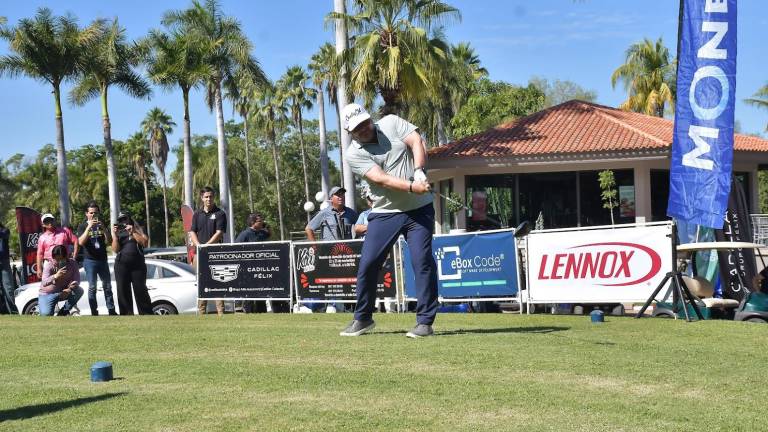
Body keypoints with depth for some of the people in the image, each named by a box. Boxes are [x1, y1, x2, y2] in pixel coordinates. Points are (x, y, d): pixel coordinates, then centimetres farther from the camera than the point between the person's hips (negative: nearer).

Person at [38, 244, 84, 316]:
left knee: (79, 291, -26)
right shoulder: (49, 265, -20)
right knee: (46, 314, -28)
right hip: (48, 294, -3)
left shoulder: (72, 263, -12)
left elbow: (76, 280, -16)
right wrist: (55, 276, -55)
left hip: (64, 291, 3)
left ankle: (63, 312, -6)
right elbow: (44, 283, -35)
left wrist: (69, 289, -37)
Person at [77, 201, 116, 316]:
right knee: (92, 287, -5)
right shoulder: (82, 226, 3)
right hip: (90, 260, -4)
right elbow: (81, 242, -13)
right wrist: (89, 227, -19)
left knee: (107, 286, 4)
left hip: (102, 260, 4)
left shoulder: (101, 225, 13)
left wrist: (103, 228, -10)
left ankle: (111, 310, 8)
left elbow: (108, 241, 4)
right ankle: (94, 312, -4)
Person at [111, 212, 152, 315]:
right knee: (123, 291, -2)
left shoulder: (137, 229, 13)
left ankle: (147, 314, -3)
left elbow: (145, 242, -2)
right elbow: (115, 249, 1)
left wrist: (132, 232, -7)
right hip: (121, 264, 2)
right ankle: (126, 314, 0)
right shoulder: (118, 233, 13)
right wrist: (114, 235, -9)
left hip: (138, 264, -1)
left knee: (141, 291, -5)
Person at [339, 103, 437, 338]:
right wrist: (412, 187, -30)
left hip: (419, 209, 0)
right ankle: (363, 318, 19)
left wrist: (419, 172, -25)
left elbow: (417, 143, -8)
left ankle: (425, 321, -1)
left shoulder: (391, 122, 2)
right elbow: (381, 179, -18)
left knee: (423, 261, -8)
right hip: (384, 213, 0)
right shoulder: (353, 154, -6)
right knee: (367, 264, 0)